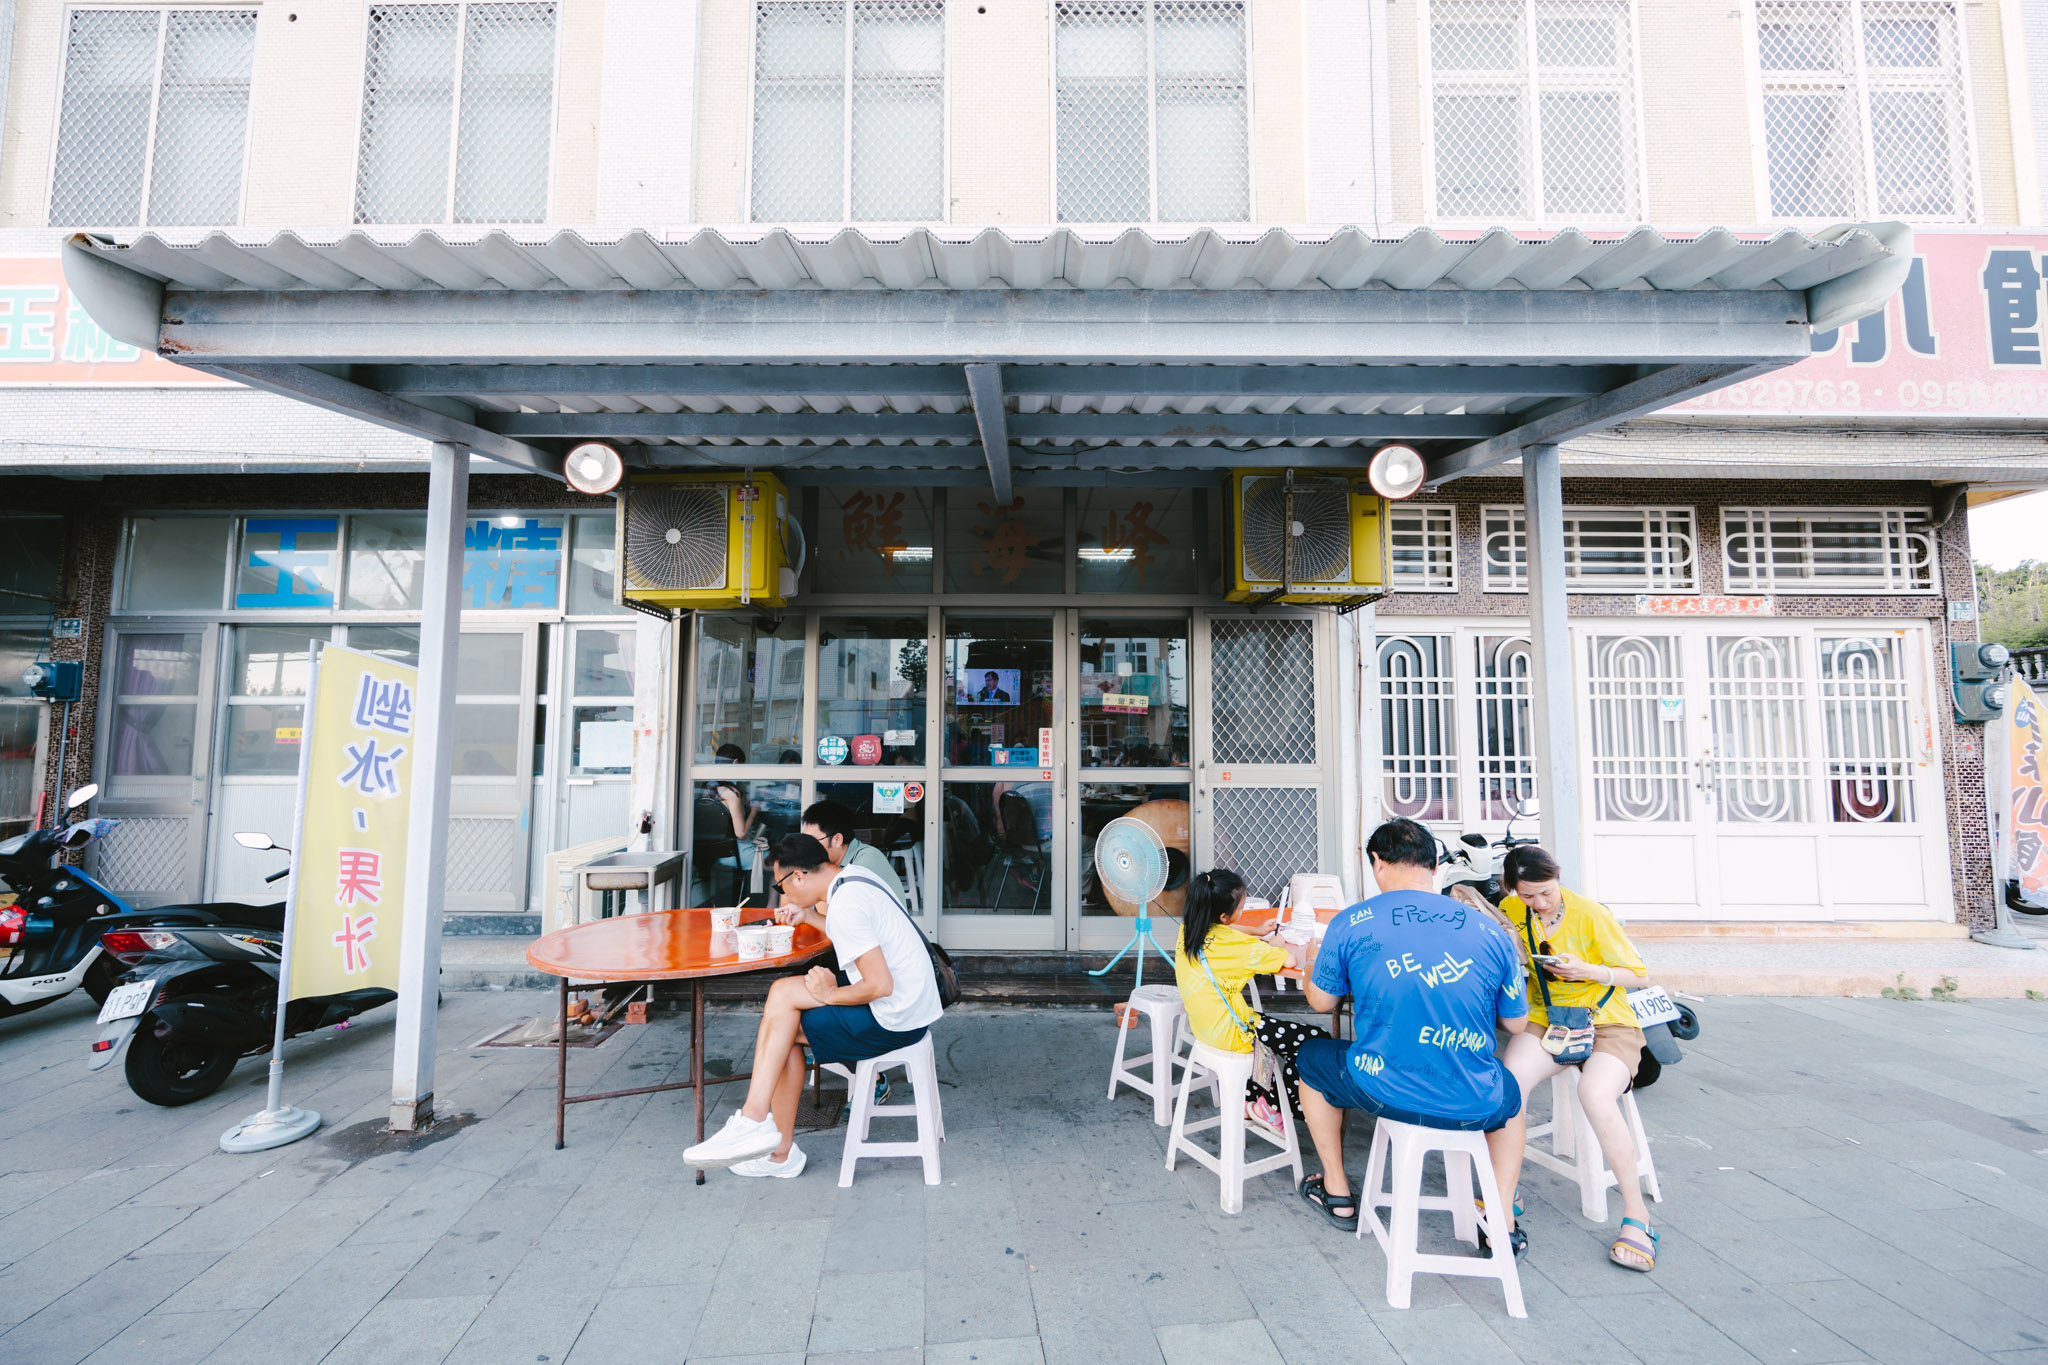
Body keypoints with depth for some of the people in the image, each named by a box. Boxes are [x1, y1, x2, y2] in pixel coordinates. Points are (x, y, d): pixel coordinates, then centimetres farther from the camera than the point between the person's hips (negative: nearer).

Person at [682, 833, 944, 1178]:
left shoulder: (845, 906, -22)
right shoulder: (852, 876, 7)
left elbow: (881, 985, -26)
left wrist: (831, 995, -10)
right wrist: (809, 916, 15)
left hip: (893, 1021, -10)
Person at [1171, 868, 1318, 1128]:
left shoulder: (1188, 929, -2)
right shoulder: (1231, 942, -25)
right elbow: (1292, 960, -23)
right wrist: (1275, 944, -2)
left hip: (1202, 1026, 9)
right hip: (1229, 1035, -9)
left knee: (1268, 1025, 28)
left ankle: (1251, 1096, 29)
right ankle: (1271, 1107, 13)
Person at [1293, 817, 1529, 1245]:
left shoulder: (1350, 923, -8)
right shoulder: (1490, 931, -1)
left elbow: (1321, 1002, 6)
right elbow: (1515, 1023, 10)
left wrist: (1308, 966, 29)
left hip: (1384, 1093, -2)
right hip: (1472, 1105, 3)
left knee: (1310, 1057, 30)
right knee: (1512, 1095, 39)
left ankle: (1336, 1193, 37)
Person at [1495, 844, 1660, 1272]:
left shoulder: (1591, 914, -9)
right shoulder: (1512, 911, 2)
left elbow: (1640, 975, -1)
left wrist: (1589, 971, -21)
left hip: (1607, 1024, -3)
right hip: (1546, 1020, 3)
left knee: (1595, 1094, -34)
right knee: (1508, 1080, -29)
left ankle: (1636, 1214, -13)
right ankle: (1503, 1197, -16)